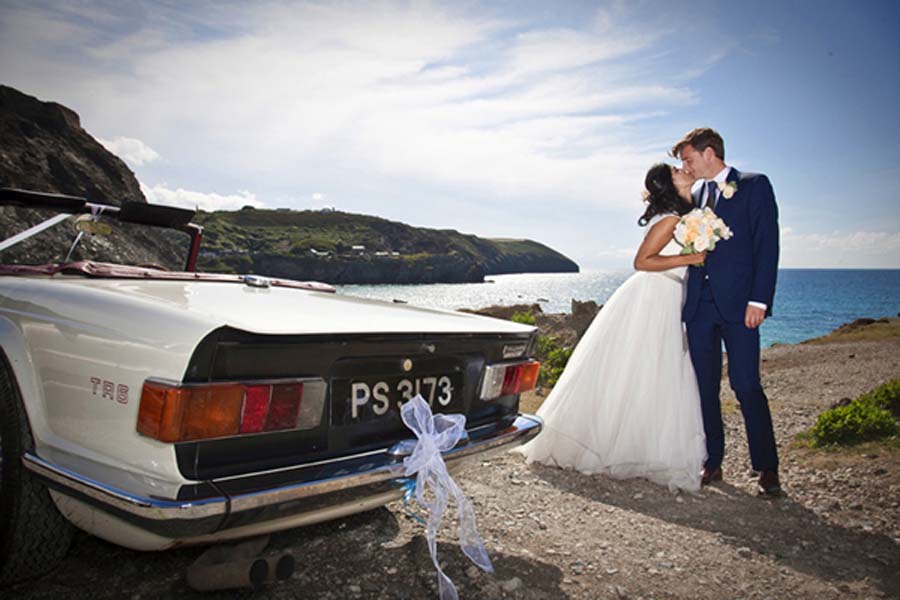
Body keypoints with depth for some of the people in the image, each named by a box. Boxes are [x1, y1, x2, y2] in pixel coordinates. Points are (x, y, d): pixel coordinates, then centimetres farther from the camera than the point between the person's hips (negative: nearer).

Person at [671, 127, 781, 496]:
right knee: (705, 386, 7)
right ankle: (712, 463, 17)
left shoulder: (754, 185, 2)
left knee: (746, 385, -6)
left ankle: (767, 469, 6)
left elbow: (767, 244, -6)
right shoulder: (695, 196, 19)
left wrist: (759, 299, -13)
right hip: (699, 304, 5)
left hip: (737, 303, -5)